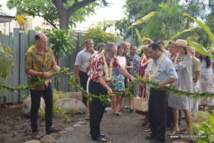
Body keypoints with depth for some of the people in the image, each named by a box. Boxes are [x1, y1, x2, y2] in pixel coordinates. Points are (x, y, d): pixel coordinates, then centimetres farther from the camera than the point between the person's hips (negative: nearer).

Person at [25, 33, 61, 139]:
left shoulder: (49, 51, 0)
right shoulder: (31, 53, -17)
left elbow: (53, 65, 4)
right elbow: (27, 70, -19)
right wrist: (42, 74, -26)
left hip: (47, 83, 6)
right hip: (35, 85, -6)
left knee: (49, 104, 13)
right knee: (35, 107, 5)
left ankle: (48, 128, 28)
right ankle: (34, 131, 17)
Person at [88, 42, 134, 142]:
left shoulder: (113, 58, -3)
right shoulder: (98, 59, -26)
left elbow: (120, 69, 0)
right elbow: (99, 77, -28)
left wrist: (131, 77, -14)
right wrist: (108, 88, -39)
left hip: (104, 85, 8)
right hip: (95, 85, -8)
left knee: (102, 108, 13)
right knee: (96, 110, -5)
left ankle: (94, 130, 26)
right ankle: (95, 135, 2)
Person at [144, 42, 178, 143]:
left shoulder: (166, 62, -16)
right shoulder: (152, 61, 8)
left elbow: (174, 77, -20)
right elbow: (147, 73, 19)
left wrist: (163, 83, -30)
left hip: (160, 91, -8)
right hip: (152, 90, 8)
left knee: (160, 115, 2)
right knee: (152, 113, 16)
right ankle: (154, 134, 30)